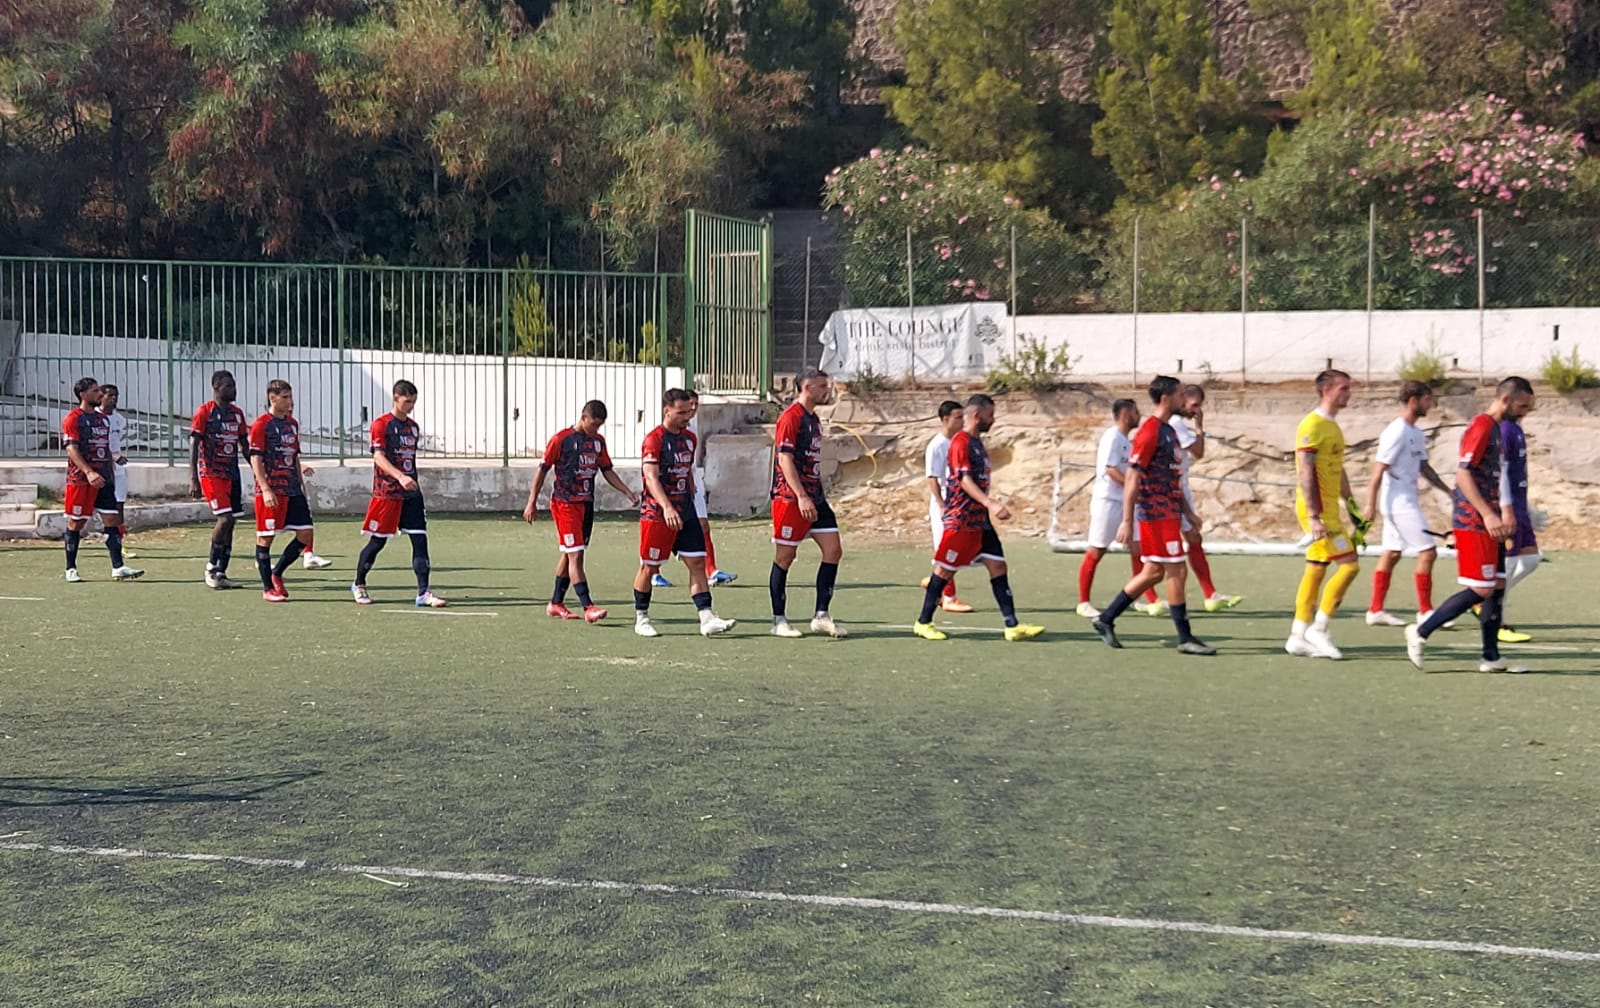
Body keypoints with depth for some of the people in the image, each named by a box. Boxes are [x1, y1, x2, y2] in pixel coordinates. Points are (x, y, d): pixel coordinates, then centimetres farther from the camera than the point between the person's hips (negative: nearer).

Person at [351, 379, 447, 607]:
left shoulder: (413, 427, 13)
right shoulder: (382, 424, -7)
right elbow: (378, 456, -18)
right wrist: (400, 476, -31)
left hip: (411, 493, 6)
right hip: (386, 492, -5)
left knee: (420, 539, -5)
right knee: (378, 541, 3)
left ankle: (424, 593, -6)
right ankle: (358, 585, 24)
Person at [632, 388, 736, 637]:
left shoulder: (689, 438, 12)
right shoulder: (654, 440, -12)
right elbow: (651, 477, -22)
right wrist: (667, 508, -34)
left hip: (685, 513, 6)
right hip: (656, 513, -6)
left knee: (697, 563, -3)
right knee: (649, 567, 4)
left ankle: (707, 619, -7)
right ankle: (641, 619, 18)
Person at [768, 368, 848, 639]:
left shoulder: (813, 419, 17)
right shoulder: (790, 417, -11)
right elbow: (785, 460, -17)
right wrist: (801, 497, -23)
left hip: (813, 497, 9)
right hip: (790, 497, -9)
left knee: (833, 551, 1)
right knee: (785, 557, -1)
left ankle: (821, 616, 6)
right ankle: (778, 621, 8)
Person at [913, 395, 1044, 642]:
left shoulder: (977, 442, 15)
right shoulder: (960, 441, -13)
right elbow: (964, 480, -23)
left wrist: (991, 508, 24)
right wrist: (991, 503, -33)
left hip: (980, 518, 9)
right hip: (961, 519, -9)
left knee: (998, 566, 2)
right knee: (946, 569, -1)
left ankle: (1013, 626, 0)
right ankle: (923, 623, 10)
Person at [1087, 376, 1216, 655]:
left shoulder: (1168, 431, 16)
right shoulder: (1150, 431, -14)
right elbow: (1132, 478, -17)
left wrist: (1188, 511, 22)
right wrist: (1127, 521, -20)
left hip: (1169, 512, 10)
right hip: (1157, 513, -10)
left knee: (1153, 572, 12)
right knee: (1177, 571, -6)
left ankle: (1106, 619, 19)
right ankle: (1185, 638, 1)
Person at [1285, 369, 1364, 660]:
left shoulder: (1333, 426, 17)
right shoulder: (1313, 425, -13)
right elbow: (1305, 473, -19)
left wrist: (1352, 507, 22)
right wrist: (1313, 516, -24)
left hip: (1329, 510, 9)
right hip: (1317, 510, -9)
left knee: (1316, 570, 9)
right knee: (1349, 565, -11)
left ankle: (1298, 637, 13)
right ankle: (1318, 629, -4)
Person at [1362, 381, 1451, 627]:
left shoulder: (1417, 434, 12)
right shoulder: (1397, 432, -16)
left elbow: (1424, 467, 20)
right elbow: (1379, 469, -18)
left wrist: (1449, 491, 16)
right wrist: (1371, 505, -19)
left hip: (1407, 502, 9)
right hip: (1400, 502, -9)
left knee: (1392, 554, 10)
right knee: (1427, 552, -8)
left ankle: (1375, 610, 15)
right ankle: (1425, 611, -1)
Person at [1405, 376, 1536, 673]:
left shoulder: (1495, 428, 17)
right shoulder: (1481, 427, -14)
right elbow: (1463, 473, -22)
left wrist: (1505, 512, 17)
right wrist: (1488, 514, -25)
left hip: (1487, 523, 10)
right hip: (1473, 523, -10)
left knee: (1497, 586, 8)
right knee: (1481, 590, -9)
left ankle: (1491, 657, 12)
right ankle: (1420, 632, 0)